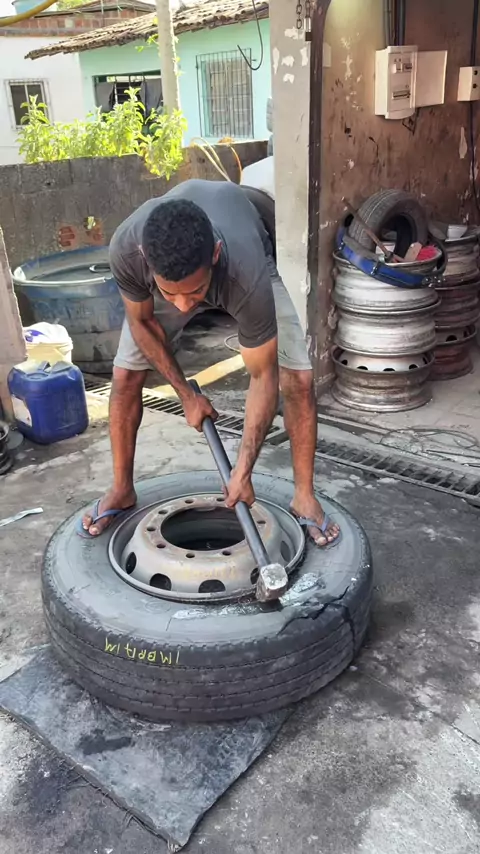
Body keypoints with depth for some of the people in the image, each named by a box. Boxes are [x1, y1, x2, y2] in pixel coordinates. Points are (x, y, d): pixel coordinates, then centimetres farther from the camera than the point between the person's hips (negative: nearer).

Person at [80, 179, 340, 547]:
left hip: (250, 263, -2)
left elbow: (263, 376, -34)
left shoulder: (248, 276, -46)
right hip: (168, 272, 2)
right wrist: (186, 394, -16)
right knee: (125, 375, -6)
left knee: (299, 378, -16)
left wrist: (243, 469, -36)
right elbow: (142, 321, -18)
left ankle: (304, 494, 4)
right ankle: (122, 490, 15)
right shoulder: (125, 248, -40)